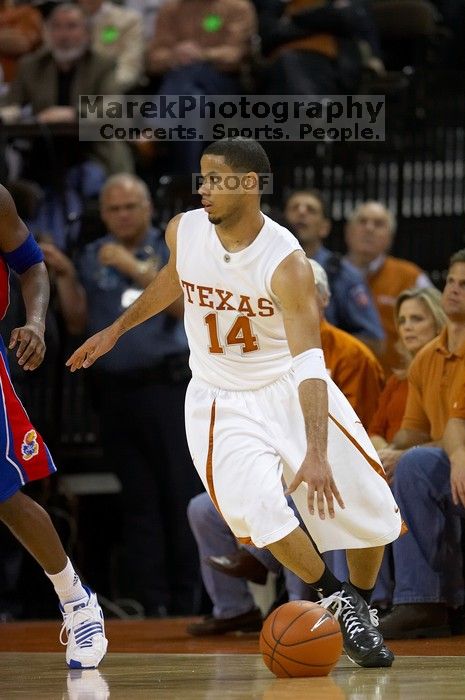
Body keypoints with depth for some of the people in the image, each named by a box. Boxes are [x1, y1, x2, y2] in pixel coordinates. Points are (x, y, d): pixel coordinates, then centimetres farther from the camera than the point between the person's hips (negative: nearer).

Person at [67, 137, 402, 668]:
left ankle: (360, 607, 25)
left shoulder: (286, 261, -27)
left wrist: (317, 454, -44)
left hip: (291, 389, -2)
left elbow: (309, 362, -34)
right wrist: (116, 330, 19)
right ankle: (336, 598, -7)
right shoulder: (183, 231, -12)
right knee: (257, 505, -26)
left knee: (371, 507, -4)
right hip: (223, 400, 2)